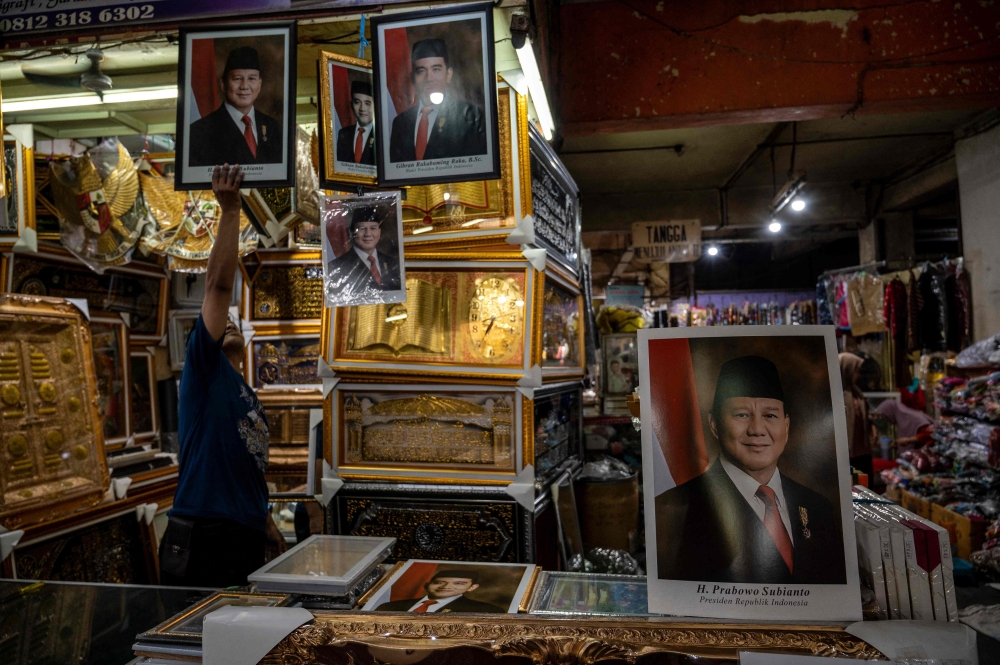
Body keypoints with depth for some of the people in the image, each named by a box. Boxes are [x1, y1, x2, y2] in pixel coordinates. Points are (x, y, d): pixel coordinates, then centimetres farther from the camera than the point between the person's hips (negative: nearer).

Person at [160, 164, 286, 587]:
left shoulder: (251, 399, 20)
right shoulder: (202, 369, 1)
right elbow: (218, 284, -8)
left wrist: (265, 522, 21)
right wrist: (230, 211, -15)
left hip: (248, 536, 7)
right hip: (201, 536, -7)